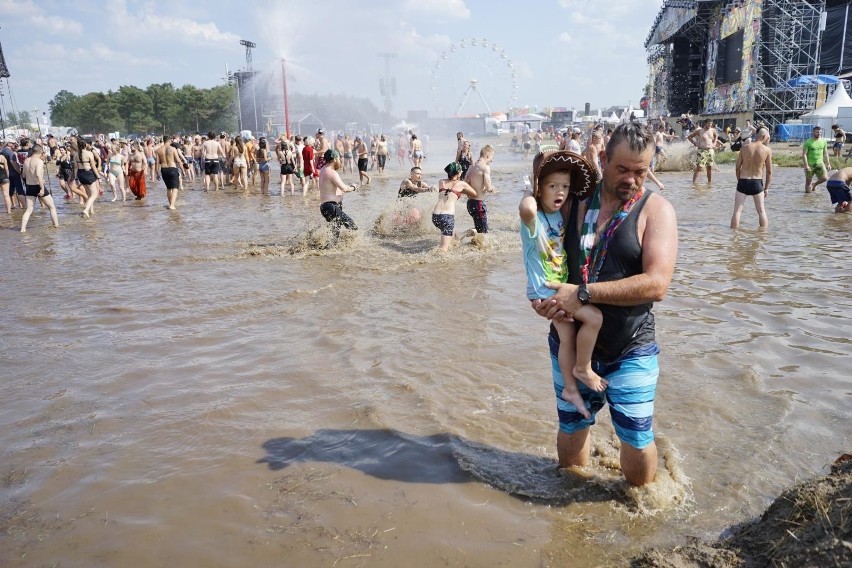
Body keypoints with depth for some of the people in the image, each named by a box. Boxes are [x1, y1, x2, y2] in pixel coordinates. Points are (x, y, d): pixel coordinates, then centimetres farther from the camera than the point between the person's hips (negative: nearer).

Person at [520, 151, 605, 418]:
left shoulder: (560, 214, 4)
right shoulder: (534, 218, -21)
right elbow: (526, 208, -46)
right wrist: (530, 192, -27)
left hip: (562, 286, 8)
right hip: (545, 290, -8)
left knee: (568, 337, 13)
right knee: (594, 316, -16)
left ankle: (570, 388, 28)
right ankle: (583, 368, 4)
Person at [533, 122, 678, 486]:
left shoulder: (655, 209, -10)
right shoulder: (574, 200, 0)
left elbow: (656, 284, -22)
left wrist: (583, 294, -24)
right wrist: (539, 295, -12)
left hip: (630, 350, -3)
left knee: (637, 441, 3)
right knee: (570, 430, 18)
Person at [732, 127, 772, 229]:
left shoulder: (744, 148, -3)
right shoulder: (767, 150, -5)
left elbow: (738, 168, 0)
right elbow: (769, 171, 0)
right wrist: (766, 187, 11)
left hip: (743, 181, 0)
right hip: (757, 182, 0)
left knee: (737, 210, 5)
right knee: (761, 211, 12)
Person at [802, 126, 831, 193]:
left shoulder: (823, 141, 6)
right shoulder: (808, 142, -8)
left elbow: (825, 153, 13)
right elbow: (804, 154, -10)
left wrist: (828, 164, 9)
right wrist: (806, 165, -18)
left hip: (819, 163, 3)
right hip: (810, 164, -3)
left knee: (825, 178, -15)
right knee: (808, 181, 2)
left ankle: (814, 184, 15)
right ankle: (809, 186, 38)